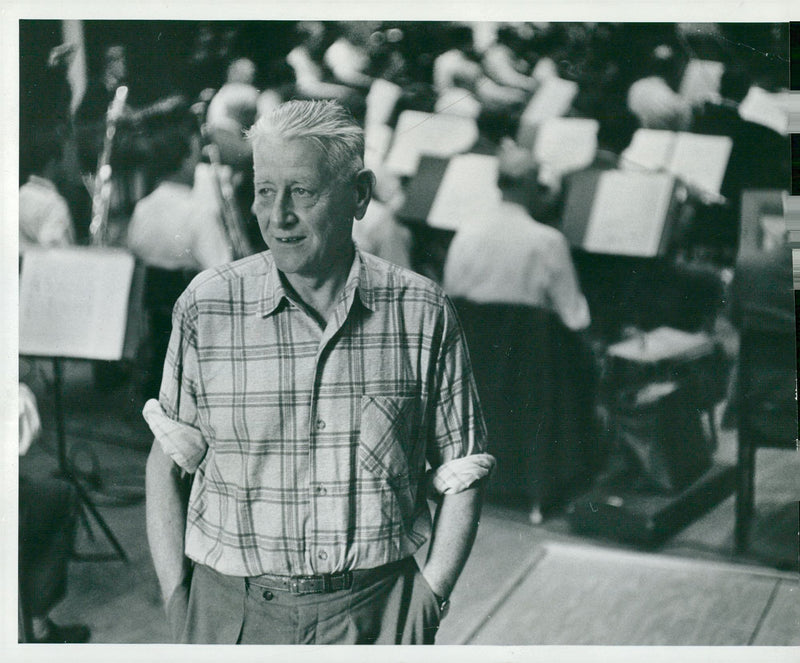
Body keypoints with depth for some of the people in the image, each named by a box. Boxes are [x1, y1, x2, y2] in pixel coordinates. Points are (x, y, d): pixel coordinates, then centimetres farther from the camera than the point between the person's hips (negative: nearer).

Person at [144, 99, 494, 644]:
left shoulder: (423, 312, -3)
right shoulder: (205, 308, -4)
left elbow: (461, 469, 4)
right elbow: (166, 466, 1)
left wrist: (432, 594, -2)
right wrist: (177, 601, -4)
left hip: (379, 612, 0)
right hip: (233, 613, 0)